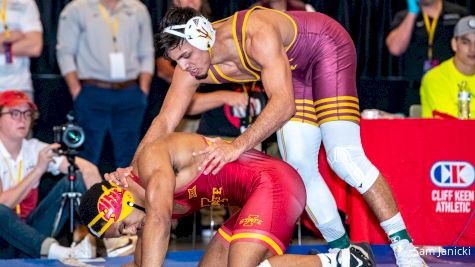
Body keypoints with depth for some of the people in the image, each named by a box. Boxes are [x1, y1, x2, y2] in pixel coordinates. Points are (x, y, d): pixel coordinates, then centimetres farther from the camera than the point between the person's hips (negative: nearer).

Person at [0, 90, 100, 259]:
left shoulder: (35, 149, 2)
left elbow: (89, 169, -8)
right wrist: (38, 170, -24)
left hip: (29, 233, 5)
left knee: (75, 181, -8)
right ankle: (57, 251, -49)